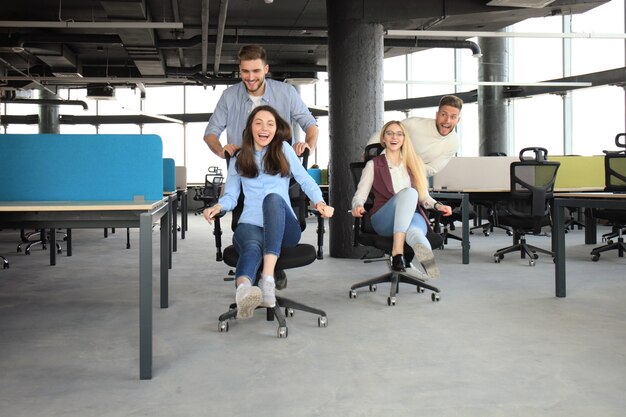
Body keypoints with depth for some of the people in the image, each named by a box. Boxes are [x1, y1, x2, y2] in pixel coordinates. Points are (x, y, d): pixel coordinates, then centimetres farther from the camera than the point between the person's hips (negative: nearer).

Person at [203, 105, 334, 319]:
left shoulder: (284, 150, 16)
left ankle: (267, 278, -52)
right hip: (251, 225, 1)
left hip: (283, 229, 0)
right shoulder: (238, 160, 19)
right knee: (253, 246, -38)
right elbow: (231, 196, 15)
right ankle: (244, 290, -77)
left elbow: (306, 181, 10)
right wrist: (218, 207, -8)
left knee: (274, 198, -37)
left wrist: (320, 202, -9)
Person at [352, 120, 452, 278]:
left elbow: (424, 196, 21)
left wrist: (437, 205, -1)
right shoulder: (373, 165, 15)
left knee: (414, 231, -38)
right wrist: (358, 206, -17)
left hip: (413, 216, 2)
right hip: (383, 220, -2)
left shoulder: (414, 163, 23)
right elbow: (359, 195, 6)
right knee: (409, 192, -37)